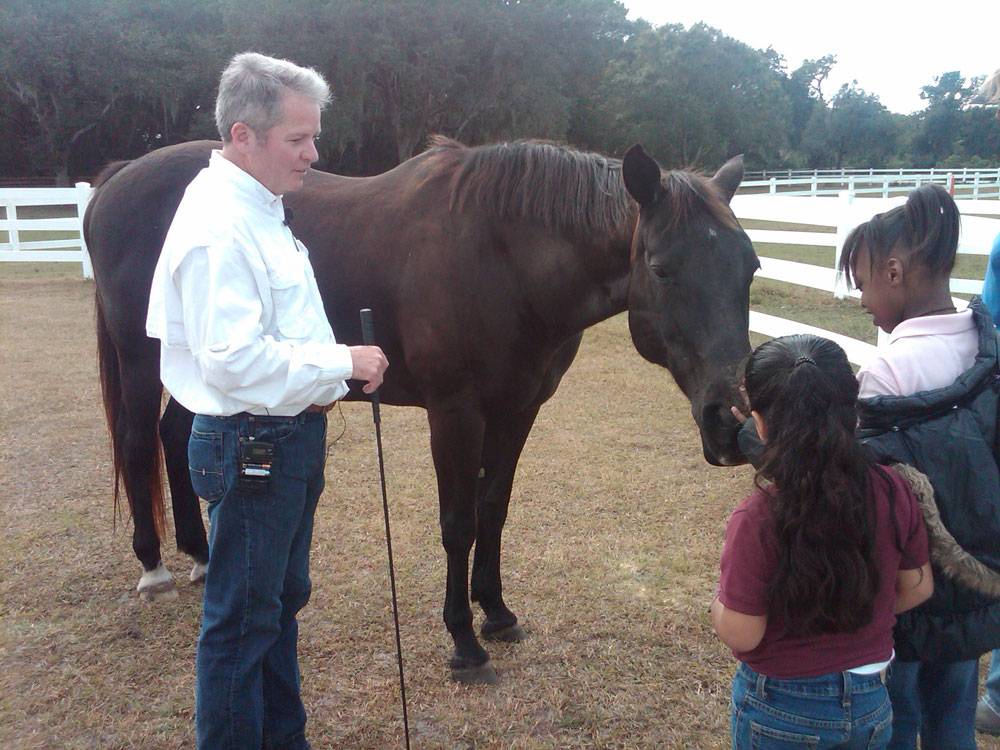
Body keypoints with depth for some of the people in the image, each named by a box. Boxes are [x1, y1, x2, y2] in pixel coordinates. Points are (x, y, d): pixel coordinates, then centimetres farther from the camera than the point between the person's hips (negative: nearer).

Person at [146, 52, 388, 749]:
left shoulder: (259, 208, 11)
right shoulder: (218, 225, -22)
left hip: (288, 438, 10)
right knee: (242, 618, 5)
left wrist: (314, 404, 13)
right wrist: (342, 361, -20)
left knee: (283, 600, 22)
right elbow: (233, 360, -28)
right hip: (250, 448, -10)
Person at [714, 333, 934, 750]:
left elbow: (742, 635, -21)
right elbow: (917, 587, 0)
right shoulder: (892, 492, -14)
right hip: (871, 704, 4)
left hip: (781, 712, -4)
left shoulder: (759, 518, -28)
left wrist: (718, 601, -2)